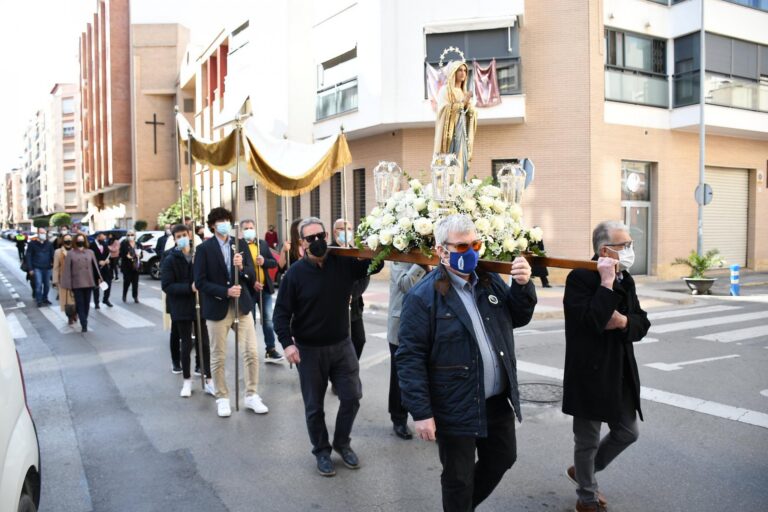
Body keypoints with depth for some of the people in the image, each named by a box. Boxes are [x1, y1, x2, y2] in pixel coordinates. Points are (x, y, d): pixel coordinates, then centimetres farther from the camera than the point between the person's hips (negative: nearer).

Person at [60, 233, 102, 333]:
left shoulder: (90, 252, 6)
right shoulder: (70, 254, -2)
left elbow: (95, 266, 8)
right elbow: (67, 270, -3)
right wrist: (68, 284, -7)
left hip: (88, 282, 3)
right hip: (77, 283, -3)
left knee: (86, 303, 10)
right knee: (80, 304, -4)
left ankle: (84, 321, 25)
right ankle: (84, 324, -6)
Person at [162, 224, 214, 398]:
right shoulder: (170, 260, -5)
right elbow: (166, 286, -12)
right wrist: (189, 287, -23)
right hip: (181, 307, -2)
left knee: (204, 343, 5)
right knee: (187, 344, 6)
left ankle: (208, 380, 13)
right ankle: (187, 380, 22)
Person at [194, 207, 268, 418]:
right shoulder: (204, 248, -5)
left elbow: (252, 275, 4)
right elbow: (200, 282, -10)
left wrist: (242, 267, -17)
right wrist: (225, 291, -20)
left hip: (242, 305, 3)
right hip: (217, 308, -3)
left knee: (252, 353, 3)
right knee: (218, 357, 7)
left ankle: (252, 396, 16)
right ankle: (222, 398, 22)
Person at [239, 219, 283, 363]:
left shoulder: (263, 243, 9)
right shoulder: (238, 245, -6)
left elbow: (274, 263, 9)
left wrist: (264, 261, -12)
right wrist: (251, 282, -20)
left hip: (265, 288, 4)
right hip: (248, 289, -4)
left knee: (268, 320, 6)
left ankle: (271, 350, 12)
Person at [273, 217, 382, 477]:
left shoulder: (343, 263, -3)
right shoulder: (295, 273, -11)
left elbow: (374, 265, 2)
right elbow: (282, 312, -10)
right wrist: (287, 342, -21)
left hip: (341, 345, 3)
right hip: (309, 350, -2)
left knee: (351, 397, 7)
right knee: (314, 406, 9)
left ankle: (342, 443, 31)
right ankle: (321, 451, 29)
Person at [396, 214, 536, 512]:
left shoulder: (490, 281, 4)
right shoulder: (423, 296, -16)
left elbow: (519, 319, 13)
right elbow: (410, 358, -17)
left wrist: (523, 286, -7)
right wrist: (421, 412, -20)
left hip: (498, 401, 7)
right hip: (456, 409, -6)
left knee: (502, 459, 24)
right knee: (459, 479, 11)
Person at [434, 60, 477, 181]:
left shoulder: (464, 92, 21)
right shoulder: (445, 90, 1)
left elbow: (471, 114, 15)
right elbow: (444, 111, -13)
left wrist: (468, 104, -5)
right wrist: (462, 103, -17)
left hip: (463, 132, 7)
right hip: (450, 132, -6)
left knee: (462, 163, 1)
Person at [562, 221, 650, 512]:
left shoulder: (625, 280, 7)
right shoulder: (580, 278, -17)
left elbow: (642, 325, 8)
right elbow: (592, 322, -30)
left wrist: (624, 321, -14)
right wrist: (606, 283, -27)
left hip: (621, 374, 8)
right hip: (589, 375, -7)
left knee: (627, 433, 18)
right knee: (588, 441, 9)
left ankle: (582, 472, 39)